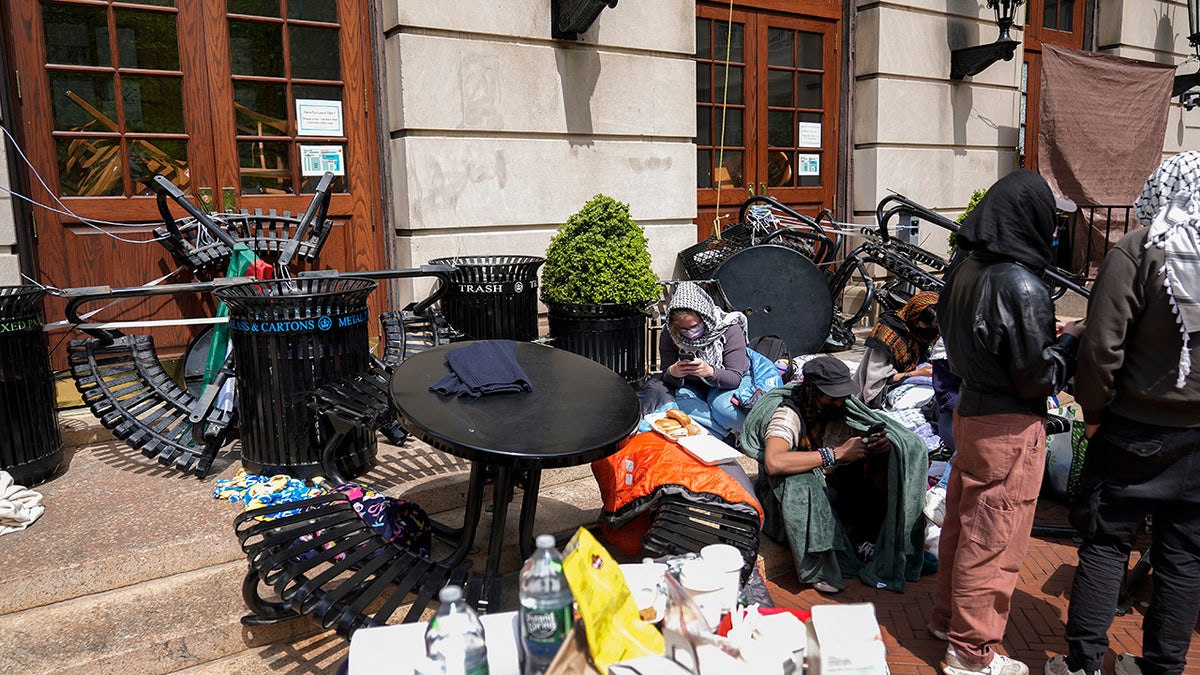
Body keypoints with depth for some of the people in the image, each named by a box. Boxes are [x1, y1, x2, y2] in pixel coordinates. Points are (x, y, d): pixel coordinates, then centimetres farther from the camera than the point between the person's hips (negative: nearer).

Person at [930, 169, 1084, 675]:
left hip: (971, 410, 8)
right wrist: (1070, 340, -2)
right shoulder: (1021, 285, -23)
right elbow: (1039, 377, -18)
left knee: (962, 522, 21)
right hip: (1010, 427, -8)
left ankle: (949, 617, 38)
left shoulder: (963, 268, 1)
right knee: (993, 539, 6)